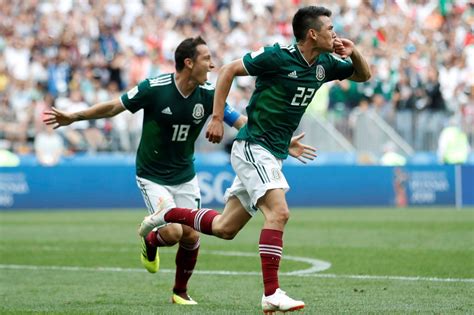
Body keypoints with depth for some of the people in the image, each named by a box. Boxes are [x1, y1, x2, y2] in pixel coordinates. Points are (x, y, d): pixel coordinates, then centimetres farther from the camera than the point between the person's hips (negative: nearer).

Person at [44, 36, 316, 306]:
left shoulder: (208, 95, -9)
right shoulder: (154, 88, -21)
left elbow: (241, 121, -2)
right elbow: (115, 107, -9)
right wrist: (73, 117, -9)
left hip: (185, 177, 4)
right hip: (153, 177, -4)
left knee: (191, 236, -1)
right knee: (172, 232, -19)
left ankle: (181, 292, 23)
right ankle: (150, 242, 18)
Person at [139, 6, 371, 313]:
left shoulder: (324, 64, 5)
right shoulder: (277, 56, -16)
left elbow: (363, 75, 18)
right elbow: (228, 71, -9)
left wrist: (354, 53, -5)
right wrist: (217, 118, -12)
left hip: (273, 155, 8)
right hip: (253, 147, -8)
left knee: (225, 228, 9)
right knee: (279, 212, -23)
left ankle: (169, 214, 29)